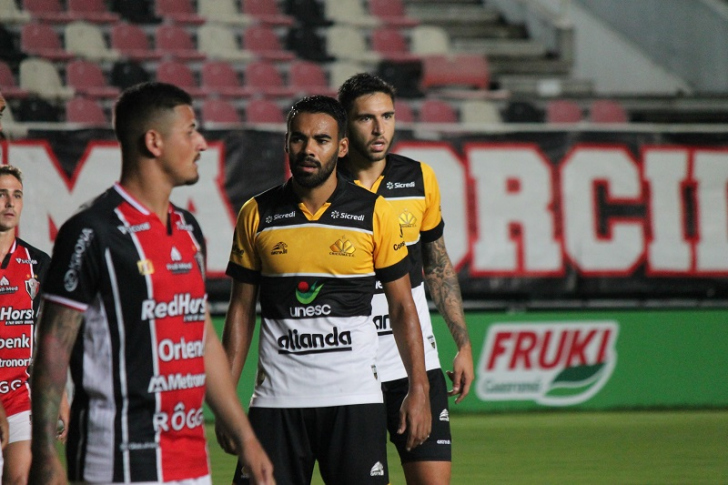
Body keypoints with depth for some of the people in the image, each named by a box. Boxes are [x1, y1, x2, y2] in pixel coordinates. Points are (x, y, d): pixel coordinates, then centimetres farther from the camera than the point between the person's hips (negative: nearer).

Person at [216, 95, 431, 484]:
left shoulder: (375, 213, 1)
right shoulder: (257, 215, 5)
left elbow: (402, 306, 6)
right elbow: (241, 308, 10)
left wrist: (418, 389, 0)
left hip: (354, 399, -1)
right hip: (276, 399, 1)